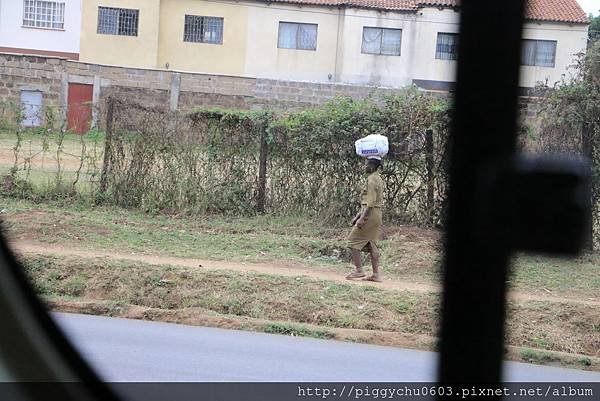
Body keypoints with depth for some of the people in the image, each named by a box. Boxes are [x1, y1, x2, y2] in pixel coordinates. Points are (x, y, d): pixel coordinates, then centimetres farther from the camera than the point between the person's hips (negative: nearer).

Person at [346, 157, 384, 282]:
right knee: (372, 244, 10)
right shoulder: (378, 179, 17)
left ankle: (358, 270, -4)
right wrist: (358, 215, 22)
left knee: (353, 241, -3)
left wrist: (362, 218, -23)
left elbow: (371, 202, -21)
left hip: (370, 214, -10)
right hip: (377, 215, 10)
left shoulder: (372, 179, -14)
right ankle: (376, 274, 10)